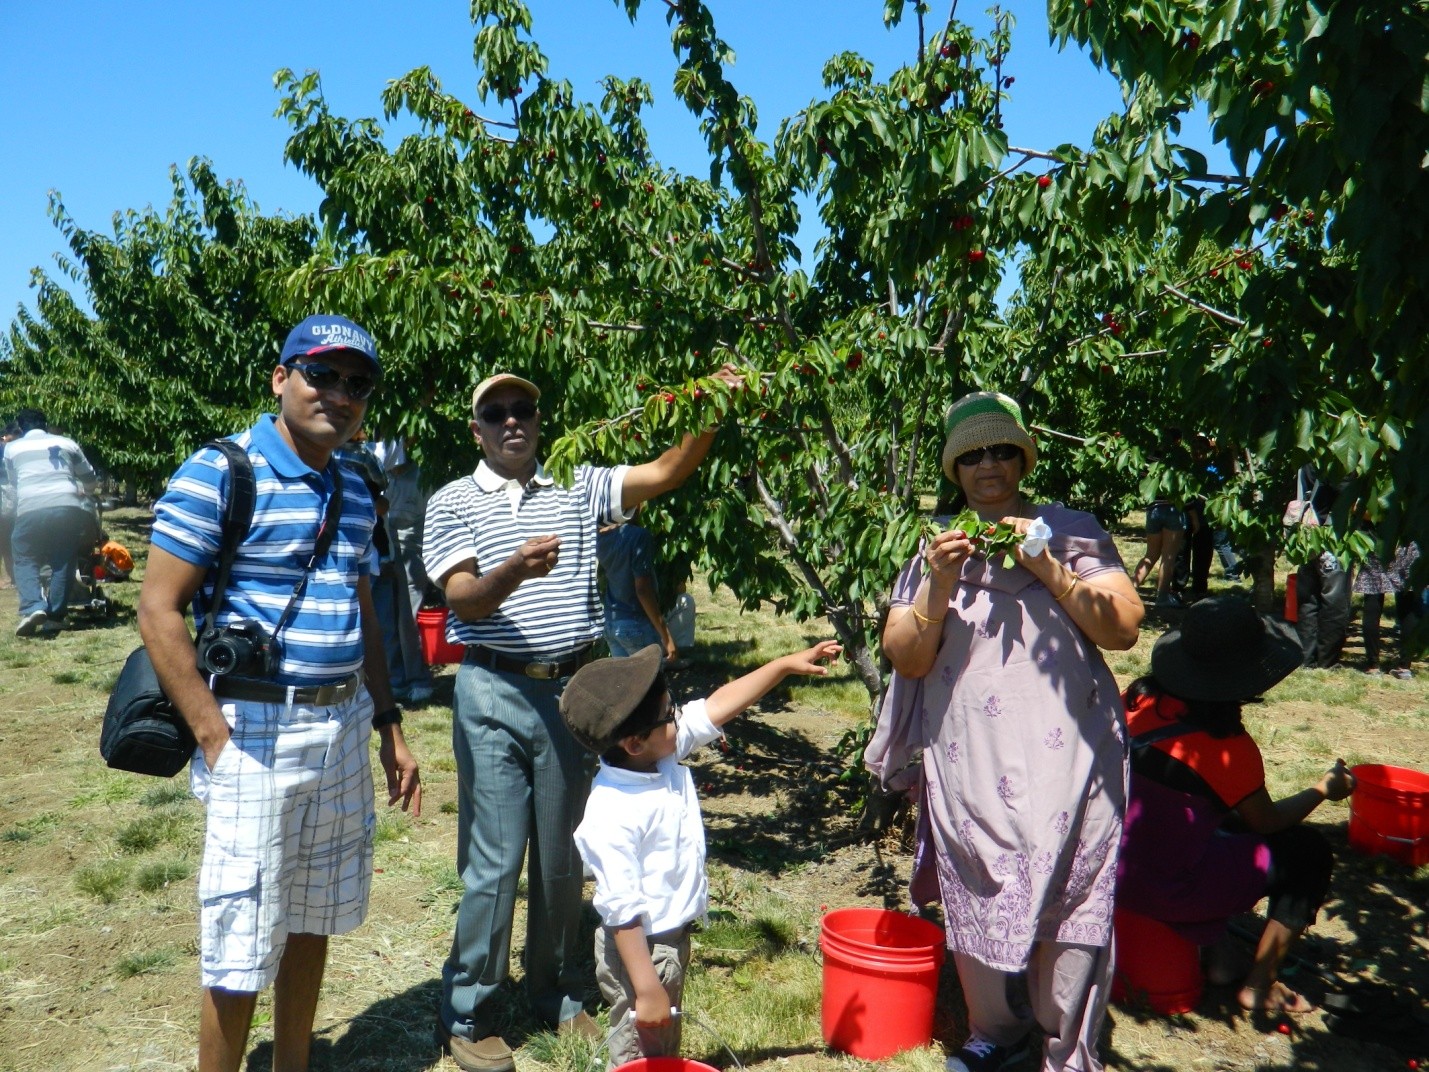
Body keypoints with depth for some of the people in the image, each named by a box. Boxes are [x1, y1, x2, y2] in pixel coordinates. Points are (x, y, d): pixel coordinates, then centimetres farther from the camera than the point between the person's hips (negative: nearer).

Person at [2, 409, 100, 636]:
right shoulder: (67, 443, 24)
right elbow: (90, 480, 33)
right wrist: (84, 493, 55)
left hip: (31, 509, -1)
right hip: (68, 506, 1)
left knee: (25, 559, 11)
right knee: (64, 561, 12)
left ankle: (33, 607, -12)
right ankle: (55, 615, 5)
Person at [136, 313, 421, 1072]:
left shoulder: (353, 493, 11)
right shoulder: (218, 474, -9)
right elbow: (158, 609, -12)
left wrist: (388, 726, 14)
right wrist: (215, 737, -16)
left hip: (346, 723, 7)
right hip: (258, 727, -6)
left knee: (313, 922, 18)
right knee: (241, 949, 2)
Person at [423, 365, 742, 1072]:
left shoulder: (578, 488, 8)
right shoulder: (452, 503, 2)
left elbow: (665, 472, -2)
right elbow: (463, 601, -11)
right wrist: (515, 570, -31)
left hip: (571, 690, 3)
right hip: (494, 695, -2)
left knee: (563, 854, 14)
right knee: (493, 861, 1)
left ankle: (557, 994, 32)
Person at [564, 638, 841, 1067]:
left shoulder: (665, 755, -9)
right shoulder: (612, 814, -32)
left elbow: (718, 706, 2)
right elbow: (622, 912, -29)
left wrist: (787, 664, 1)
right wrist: (646, 991, -25)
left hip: (674, 937, 8)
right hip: (640, 950, -8)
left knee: (667, 1051, 26)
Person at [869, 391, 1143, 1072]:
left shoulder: (1072, 533, 7)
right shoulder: (936, 549, 10)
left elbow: (1123, 628, -3)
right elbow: (905, 659, 3)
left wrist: (1047, 567, -12)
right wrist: (940, 586, -12)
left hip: (1062, 755, -1)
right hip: (967, 761, 2)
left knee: (1064, 900, -5)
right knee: (977, 900, 6)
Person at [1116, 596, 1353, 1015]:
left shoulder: (1142, 698, -5)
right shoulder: (1227, 743, -19)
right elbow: (1268, 821, -2)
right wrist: (1323, 789, 14)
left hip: (1116, 871, 6)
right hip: (1170, 890, -6)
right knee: (1310, 851, 8)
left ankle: (1216, 954, 25)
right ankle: (1259, 985, 15)